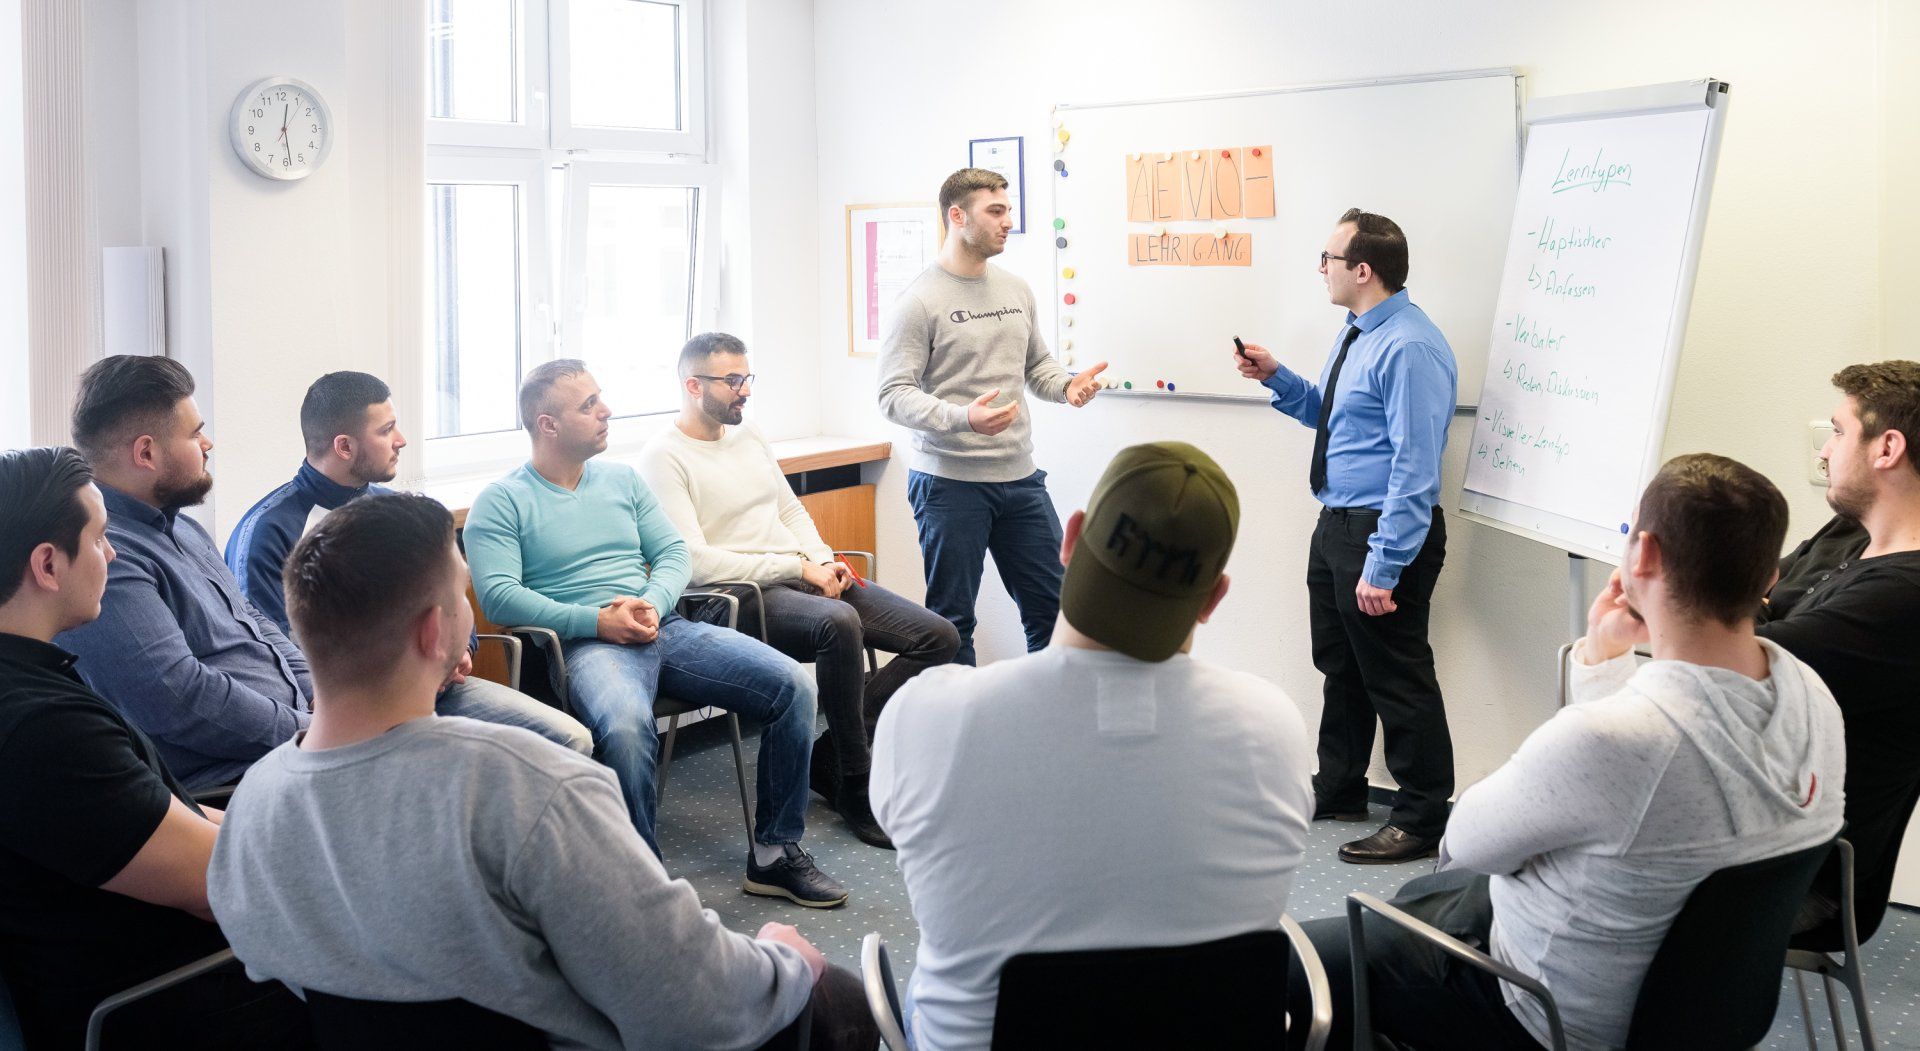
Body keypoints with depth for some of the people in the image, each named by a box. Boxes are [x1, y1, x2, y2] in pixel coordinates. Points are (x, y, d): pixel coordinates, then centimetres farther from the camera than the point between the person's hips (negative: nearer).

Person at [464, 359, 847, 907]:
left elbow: (674, 552, 16)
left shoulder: (623, 479, 20)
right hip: (585, 644, -5)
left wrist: (653, 604, -7)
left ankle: (776, 853, -3)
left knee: (792, 683, -13)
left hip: (664, 629, 6)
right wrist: (598, 621, -16)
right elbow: (497, 594, -10)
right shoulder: (502, 503, 2)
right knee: (626, 725, -40)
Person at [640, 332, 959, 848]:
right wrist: (799, 568, -15)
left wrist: (824, 561, 2)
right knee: (838, 622, -40)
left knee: (938, 637, -7)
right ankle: (856, 786, -23)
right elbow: (696, 563, -16)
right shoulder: (664, 457, -7)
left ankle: (830, 755, -2)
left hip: (809, 578, 9)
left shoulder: (748, 435, 19)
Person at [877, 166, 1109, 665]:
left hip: (1019, 475, 6)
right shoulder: (920, 300, -10)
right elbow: (894, 395, -14)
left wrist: (1068, 384, -3)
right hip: (949, 480, -6)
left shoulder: (1016, 290, 11)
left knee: (1053, 606, 11)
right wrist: (962, 418, -30)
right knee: (952, 621, 4)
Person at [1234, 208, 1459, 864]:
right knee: (1340, 665, 21)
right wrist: (1276, 377, 10)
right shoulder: (1356, 335, 11)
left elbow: (1414, 466, -25)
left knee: (1396, 679, 0)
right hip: (1336, 525, 10)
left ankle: (1419, 822, 14)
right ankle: (1338, 791, 38)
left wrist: (1382, 568, -27)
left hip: (1385, 533, -10)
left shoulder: (1410, 348, -21)